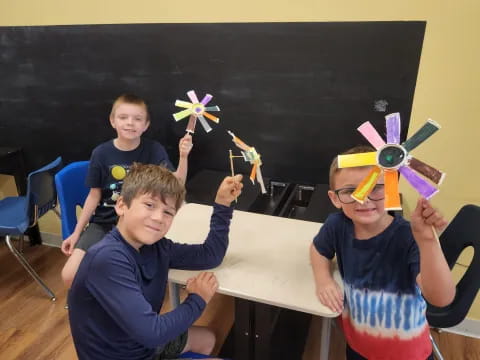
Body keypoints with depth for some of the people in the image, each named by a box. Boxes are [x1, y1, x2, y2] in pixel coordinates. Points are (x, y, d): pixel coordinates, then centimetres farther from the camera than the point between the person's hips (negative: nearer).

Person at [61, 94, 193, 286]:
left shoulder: (154, 150, -8)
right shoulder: (101, 153, -5)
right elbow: (94, 195, 3)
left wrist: (183, 157, -37)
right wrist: (77, 232, 5)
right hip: (104, 223, 2)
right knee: (70, 275, -12)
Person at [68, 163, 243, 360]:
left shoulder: (156, 246, -10)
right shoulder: (107, 258, -33)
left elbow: (210, 256, 1)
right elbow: (151, 333, -33)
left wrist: (222, 203, -7)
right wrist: (197, 299, -17)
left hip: (145, 343, 8)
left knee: (206, 339, 26)